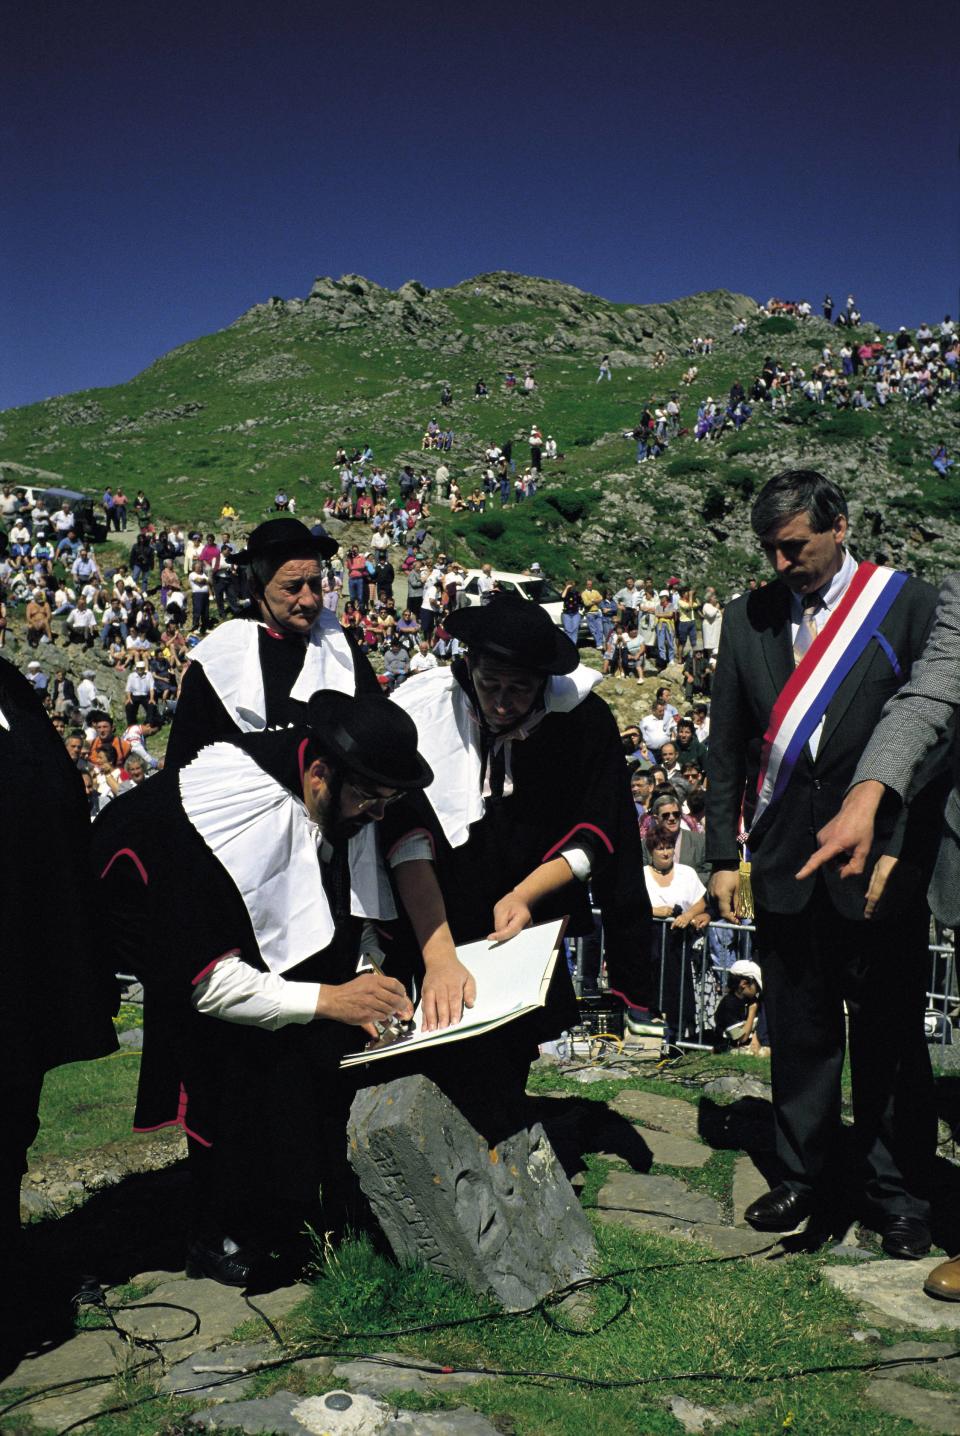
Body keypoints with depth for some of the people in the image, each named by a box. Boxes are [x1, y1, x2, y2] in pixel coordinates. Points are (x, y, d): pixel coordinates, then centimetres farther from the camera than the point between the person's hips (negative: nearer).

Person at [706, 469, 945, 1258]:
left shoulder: (910, 605, -3)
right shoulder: (749, 616, 7)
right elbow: (727, 746, 9)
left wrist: (898, 849, -11)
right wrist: (723, 855, 6)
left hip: (878, 867, -2)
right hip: (786, 868, 3)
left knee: (891, 1038, 8)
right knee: (799, 1034, 13)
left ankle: (897, 1194, 26)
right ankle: (806, 1178, 30)